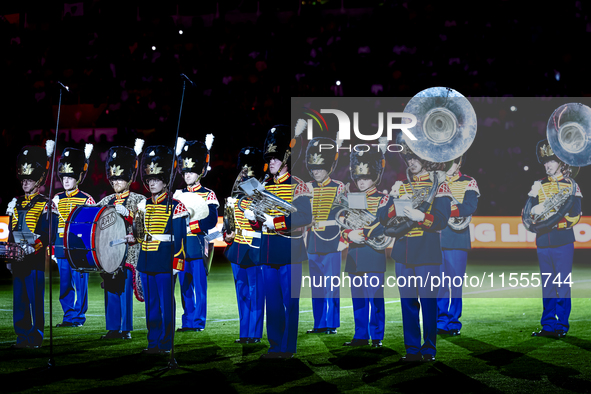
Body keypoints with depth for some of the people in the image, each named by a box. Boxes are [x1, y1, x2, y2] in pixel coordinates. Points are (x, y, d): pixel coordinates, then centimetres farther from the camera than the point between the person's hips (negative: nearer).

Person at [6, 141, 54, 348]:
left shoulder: (45, 205, -3)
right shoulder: (15, 203, 15)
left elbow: (47, 234, -9)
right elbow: (11, 233, 17)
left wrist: (33, 248, -21)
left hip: (36, 259, -6)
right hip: (18, 259, 6)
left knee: (36, 298, -4)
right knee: (19, 299, 7)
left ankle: (36, 338, 1)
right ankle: (22, 336, 13)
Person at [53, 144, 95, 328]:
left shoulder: (86, 199, -2)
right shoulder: (57, 198, 11)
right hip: (62, 247, 5)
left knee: (79, 283, -2)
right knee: (64, 284, 7)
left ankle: (77, 317, 5)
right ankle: (68, 316, 15)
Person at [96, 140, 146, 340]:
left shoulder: (137, 200, 0)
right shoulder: (107, 201, 14)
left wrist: (127, 213, -20)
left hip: (128, 250, -5)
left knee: (125, 288, -4)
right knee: (110, 289, 6)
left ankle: (126, 329, 2)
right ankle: (113, 328, 12)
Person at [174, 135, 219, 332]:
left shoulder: (208, 195, -1)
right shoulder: (178, 195, 15)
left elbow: (211, 220, -11)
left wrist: (190, 226, -19)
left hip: (198, 245, -5)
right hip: (181, 246, 5)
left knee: (199, 285, -3)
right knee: (185, 285, 8)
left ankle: (198, 322, 2)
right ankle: (187, 322, 13)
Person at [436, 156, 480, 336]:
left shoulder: (469, 183, 6)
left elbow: (469, 207, -9)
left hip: (457, 238, -2)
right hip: (435, 238, 2)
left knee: (455, 282, -1)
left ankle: (453, 323, 7)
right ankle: (441, 322, 9)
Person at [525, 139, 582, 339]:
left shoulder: (571, 185, 1)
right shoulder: (539, 185, 14)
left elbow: (574, 215, -8)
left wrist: (551, 223, -17)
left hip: (563, 242, -4)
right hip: (543, 242, 4)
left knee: (562, 285, -4)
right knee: (547, 285, 7)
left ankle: (561, 326, 0)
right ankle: (548, 325, 11)